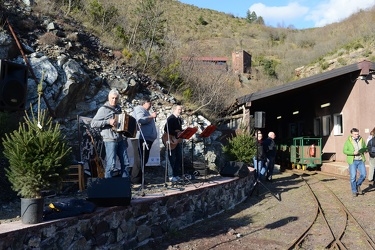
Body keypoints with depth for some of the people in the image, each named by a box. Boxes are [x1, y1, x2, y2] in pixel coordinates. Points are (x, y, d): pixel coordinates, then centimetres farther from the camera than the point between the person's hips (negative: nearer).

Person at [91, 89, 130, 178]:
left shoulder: (118, 108, 15)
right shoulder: (103, 109, -5)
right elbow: (93, 123, -11)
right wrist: (108, 122, -19)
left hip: (121, 140, 6)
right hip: (110, 140, -6)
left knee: (125, 163, 8)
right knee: (111, 164, -8)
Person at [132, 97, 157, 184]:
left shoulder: (145, 111, 28)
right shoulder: (139, 109, -3)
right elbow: (140, 120, -20)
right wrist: (151, 116, -14)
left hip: (148, 138, 10)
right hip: (142, 138, -10)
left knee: (144, 160, 11)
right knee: (141, 160, -10)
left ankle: (139, 178, 16)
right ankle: (135, 179, -6)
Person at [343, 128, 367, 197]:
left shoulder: (361, 140, 6)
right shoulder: (348, 141, -4)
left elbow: (365, 148, 13)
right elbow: (344, 151, -5)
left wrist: (361, 151, -9)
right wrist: (353, 153, -19)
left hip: (361, 161, 3)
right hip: (353, 161, -3)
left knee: (363, 175, -5)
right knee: (353, 177, -2)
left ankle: (358, 185, 23)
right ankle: (354, 191, 12)